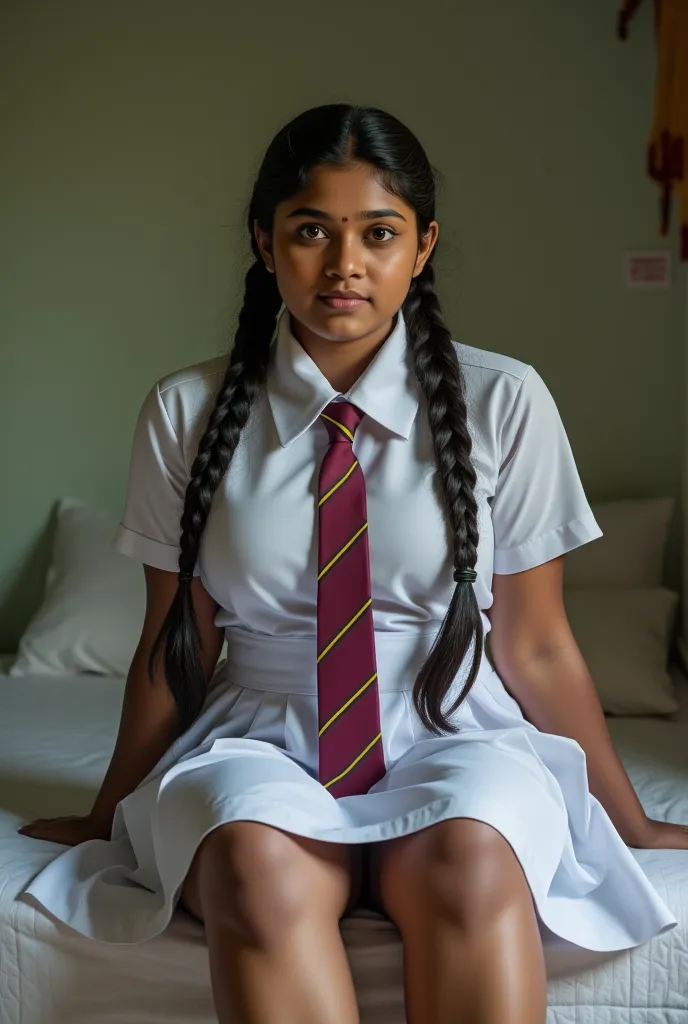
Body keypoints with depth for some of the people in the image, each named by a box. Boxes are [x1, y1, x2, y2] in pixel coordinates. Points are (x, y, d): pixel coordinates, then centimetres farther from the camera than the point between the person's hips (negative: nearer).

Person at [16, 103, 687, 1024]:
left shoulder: (503, 403, -3)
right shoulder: (187, 412, 0)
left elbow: (535, 646, 4)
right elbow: (171, 649, 8)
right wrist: (111, 818, 15)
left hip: (452, 739, 0)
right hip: (260, 742, 1)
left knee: (469, 861, -36)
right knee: (260, 865, -34)